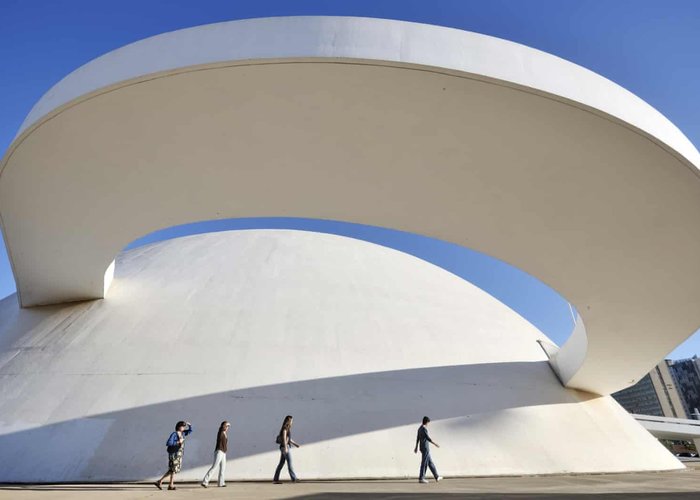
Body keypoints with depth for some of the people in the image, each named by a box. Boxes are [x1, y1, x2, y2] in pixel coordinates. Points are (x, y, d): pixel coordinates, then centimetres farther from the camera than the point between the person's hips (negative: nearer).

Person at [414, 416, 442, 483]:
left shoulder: (420, 428, 14)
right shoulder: (424, 429, -16)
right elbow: (428, 438, -20)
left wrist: (416, 447, 23)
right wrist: (435, 444, -12)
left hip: (422, 448, 10)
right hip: (425, 448, -10)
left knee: (430, 462, 13)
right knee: (424, 463, -5)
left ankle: (436, 476, 19)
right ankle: (421, 478, -2)